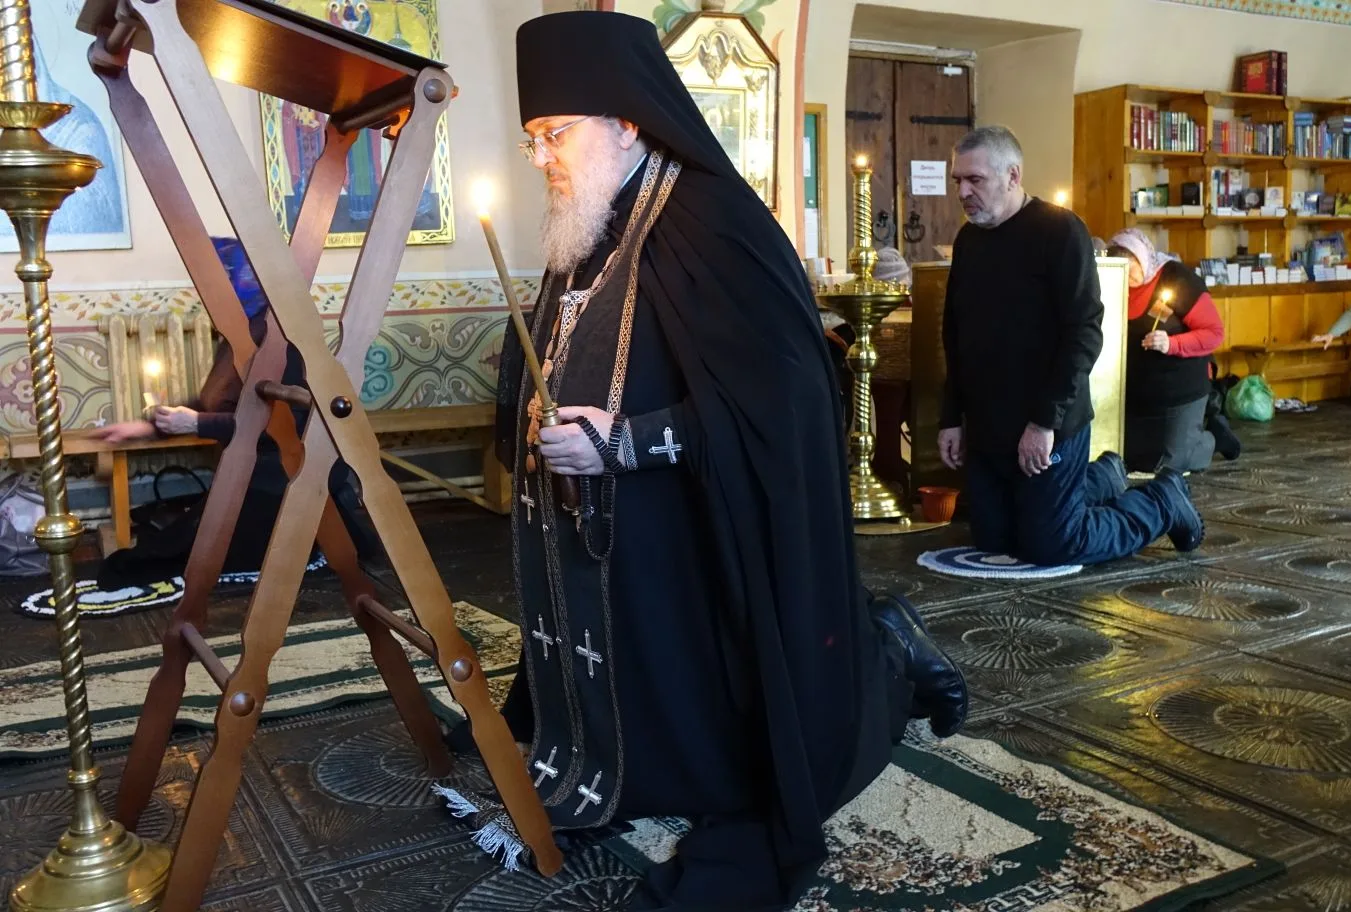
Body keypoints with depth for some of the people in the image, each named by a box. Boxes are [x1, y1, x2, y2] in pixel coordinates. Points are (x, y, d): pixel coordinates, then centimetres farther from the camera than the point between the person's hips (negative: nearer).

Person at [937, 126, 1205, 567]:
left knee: (1048, 547, -3)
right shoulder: (968, 239, 9)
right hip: (984, 426, 7)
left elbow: (1085, 333, -19)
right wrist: (952, 417, 10)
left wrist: (1046, 420, -23)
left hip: (1046, 427, -7)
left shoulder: (1059, 231, -13)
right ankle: (1099, 480, 33)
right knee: (992, 540, 13)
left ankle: (1164, 502, 20)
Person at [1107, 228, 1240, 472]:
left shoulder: (1179, 281, -16)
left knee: (1170, 464, -1)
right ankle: (1198, 431, 34)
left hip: (1181, 392, -6)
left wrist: (1172, 345, -29)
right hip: (1136, 394, 6)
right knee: (1131, 459, 13)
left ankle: (1214, 437, 29)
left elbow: (1214, 333, -16)